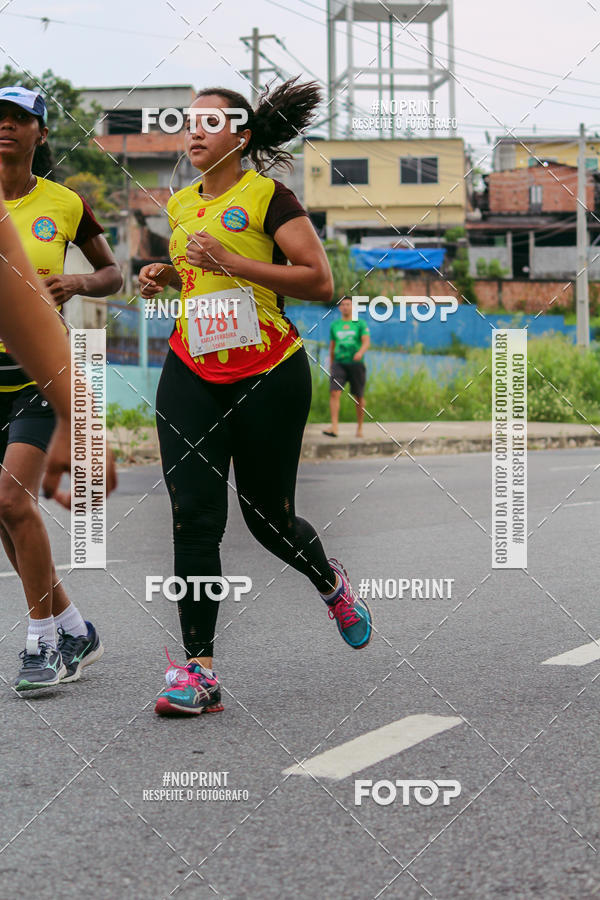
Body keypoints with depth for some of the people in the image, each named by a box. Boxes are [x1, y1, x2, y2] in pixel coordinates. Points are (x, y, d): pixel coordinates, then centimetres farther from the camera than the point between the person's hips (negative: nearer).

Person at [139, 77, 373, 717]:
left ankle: (331, 581, 41)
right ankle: (198, 670, -7)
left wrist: (231, 262, -19)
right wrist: (165, 276, 8)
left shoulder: (267, 196, -6)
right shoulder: (180, 204, 13)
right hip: (191, 373, 5)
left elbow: (319, 282, -13)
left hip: (268, 373, -4)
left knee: (267, 516, 7)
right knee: (193, 516, -9)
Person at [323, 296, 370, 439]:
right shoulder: (334, 325, 14)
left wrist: (360, 352, -29)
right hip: (339, 364, 2)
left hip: (356, 364, -2)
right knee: (334, 393, -17)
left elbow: (367, 342, -8)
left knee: (359, 397, 5)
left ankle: (359, 429, 18)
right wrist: (330, 366, 21)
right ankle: (334, 427, -25)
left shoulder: (360, 324, 4)